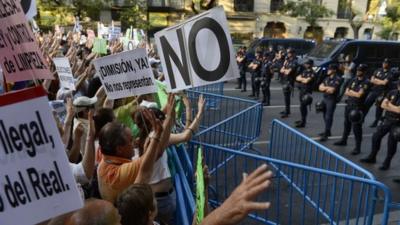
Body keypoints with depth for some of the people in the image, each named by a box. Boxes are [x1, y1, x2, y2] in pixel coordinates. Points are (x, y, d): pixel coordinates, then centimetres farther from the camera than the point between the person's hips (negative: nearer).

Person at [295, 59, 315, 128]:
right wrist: (303, 79, -8)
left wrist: (301, 79, -3)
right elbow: (297, 78, 8)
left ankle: (303, 122, -4)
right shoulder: (304, 71, 15)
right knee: (303, 106, 15)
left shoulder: (312, 73, -10)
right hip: (301, 90, 8)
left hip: (307, 92, -8)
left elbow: (306, 81, -20)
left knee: (303, 106, -9)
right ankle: (303, 120, 26)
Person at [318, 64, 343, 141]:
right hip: (325, 99, 8)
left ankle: (326, 134, -4)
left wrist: (325, 88, -4)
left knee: (328, 117, -7)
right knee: (325, 115, 14)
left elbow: (332, 90, -20)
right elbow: (320, 87, 9)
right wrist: (327, 88, -9)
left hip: (332, 100, -8)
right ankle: (327, 131, 27)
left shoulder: (337, 79, -11)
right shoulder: (327, 78, 13)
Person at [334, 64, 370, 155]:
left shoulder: (366, 82, -10)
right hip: (349, 105, 7)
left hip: (358, 107, -7)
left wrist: (351, 91, -4)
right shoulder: (354, 80, 10)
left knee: (356, 127, -5)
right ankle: (344, 140, 36)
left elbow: (359, 95, -18)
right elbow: (346, 92, 8)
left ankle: (358, 147, 2)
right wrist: (355, 93, -9)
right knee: (347, 124, 19)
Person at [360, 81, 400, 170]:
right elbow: (383, 105, -1)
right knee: (376, 136, 8)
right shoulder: (392, 93, 3)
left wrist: (389, 104, -7)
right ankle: (372, 157, 24)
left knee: (392, 143, 3)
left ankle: (386, 163, 17)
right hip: (387, 119, 5)